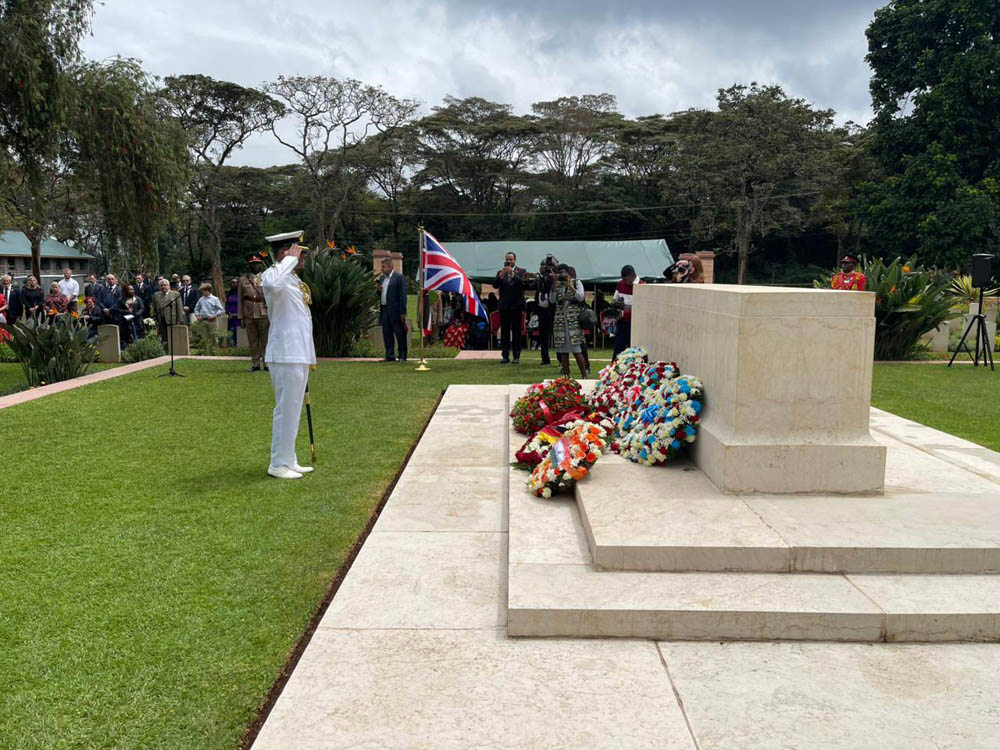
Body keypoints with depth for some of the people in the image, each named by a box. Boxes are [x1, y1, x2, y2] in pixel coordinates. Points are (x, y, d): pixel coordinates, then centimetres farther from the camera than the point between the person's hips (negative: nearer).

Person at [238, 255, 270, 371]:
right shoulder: (243, 279, 10)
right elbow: (240, 300, 10)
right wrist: (241, 317, 4)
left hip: (264, 314, -2)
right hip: (249, 314, 2)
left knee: (265, 340, 2)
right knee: (252, 340, 5)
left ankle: (267, 363, 9)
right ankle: (255, 364, 12)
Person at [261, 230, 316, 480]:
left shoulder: (293, 279, 19)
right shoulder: (272, 275, -12)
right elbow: (272, 285, -40)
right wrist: (290, 259, -25)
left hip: (299, 354, 10)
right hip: (285, 355, -10)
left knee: (292, 410, 14)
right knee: (286, 410, -5)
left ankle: (289, 461, 23)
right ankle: (278, 464, 4)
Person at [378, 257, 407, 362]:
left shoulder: (399, 277, -7)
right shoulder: (382, 278, 16)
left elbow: (402, 295, -11)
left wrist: (402, 312, -16)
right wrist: (378, 290, -1)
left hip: (395, 311, -7)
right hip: (384, 310, 7)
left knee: (400, 334, -3)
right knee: (387, 335, 10)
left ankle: (402, 356, 4)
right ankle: (390, 356, 17)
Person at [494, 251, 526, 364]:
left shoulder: (521, 271, 4)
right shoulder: (500, 272, 11)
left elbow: (522, 283, -13)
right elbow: (495, 285, -3)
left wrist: (512, 273, -20)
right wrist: (502, 274, -16)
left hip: (516, 306, -2)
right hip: (504, 306, 2)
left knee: (516, 331, -1)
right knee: (504, 331, 4)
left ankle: (516, 356, 3)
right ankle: (505, 355, 8)